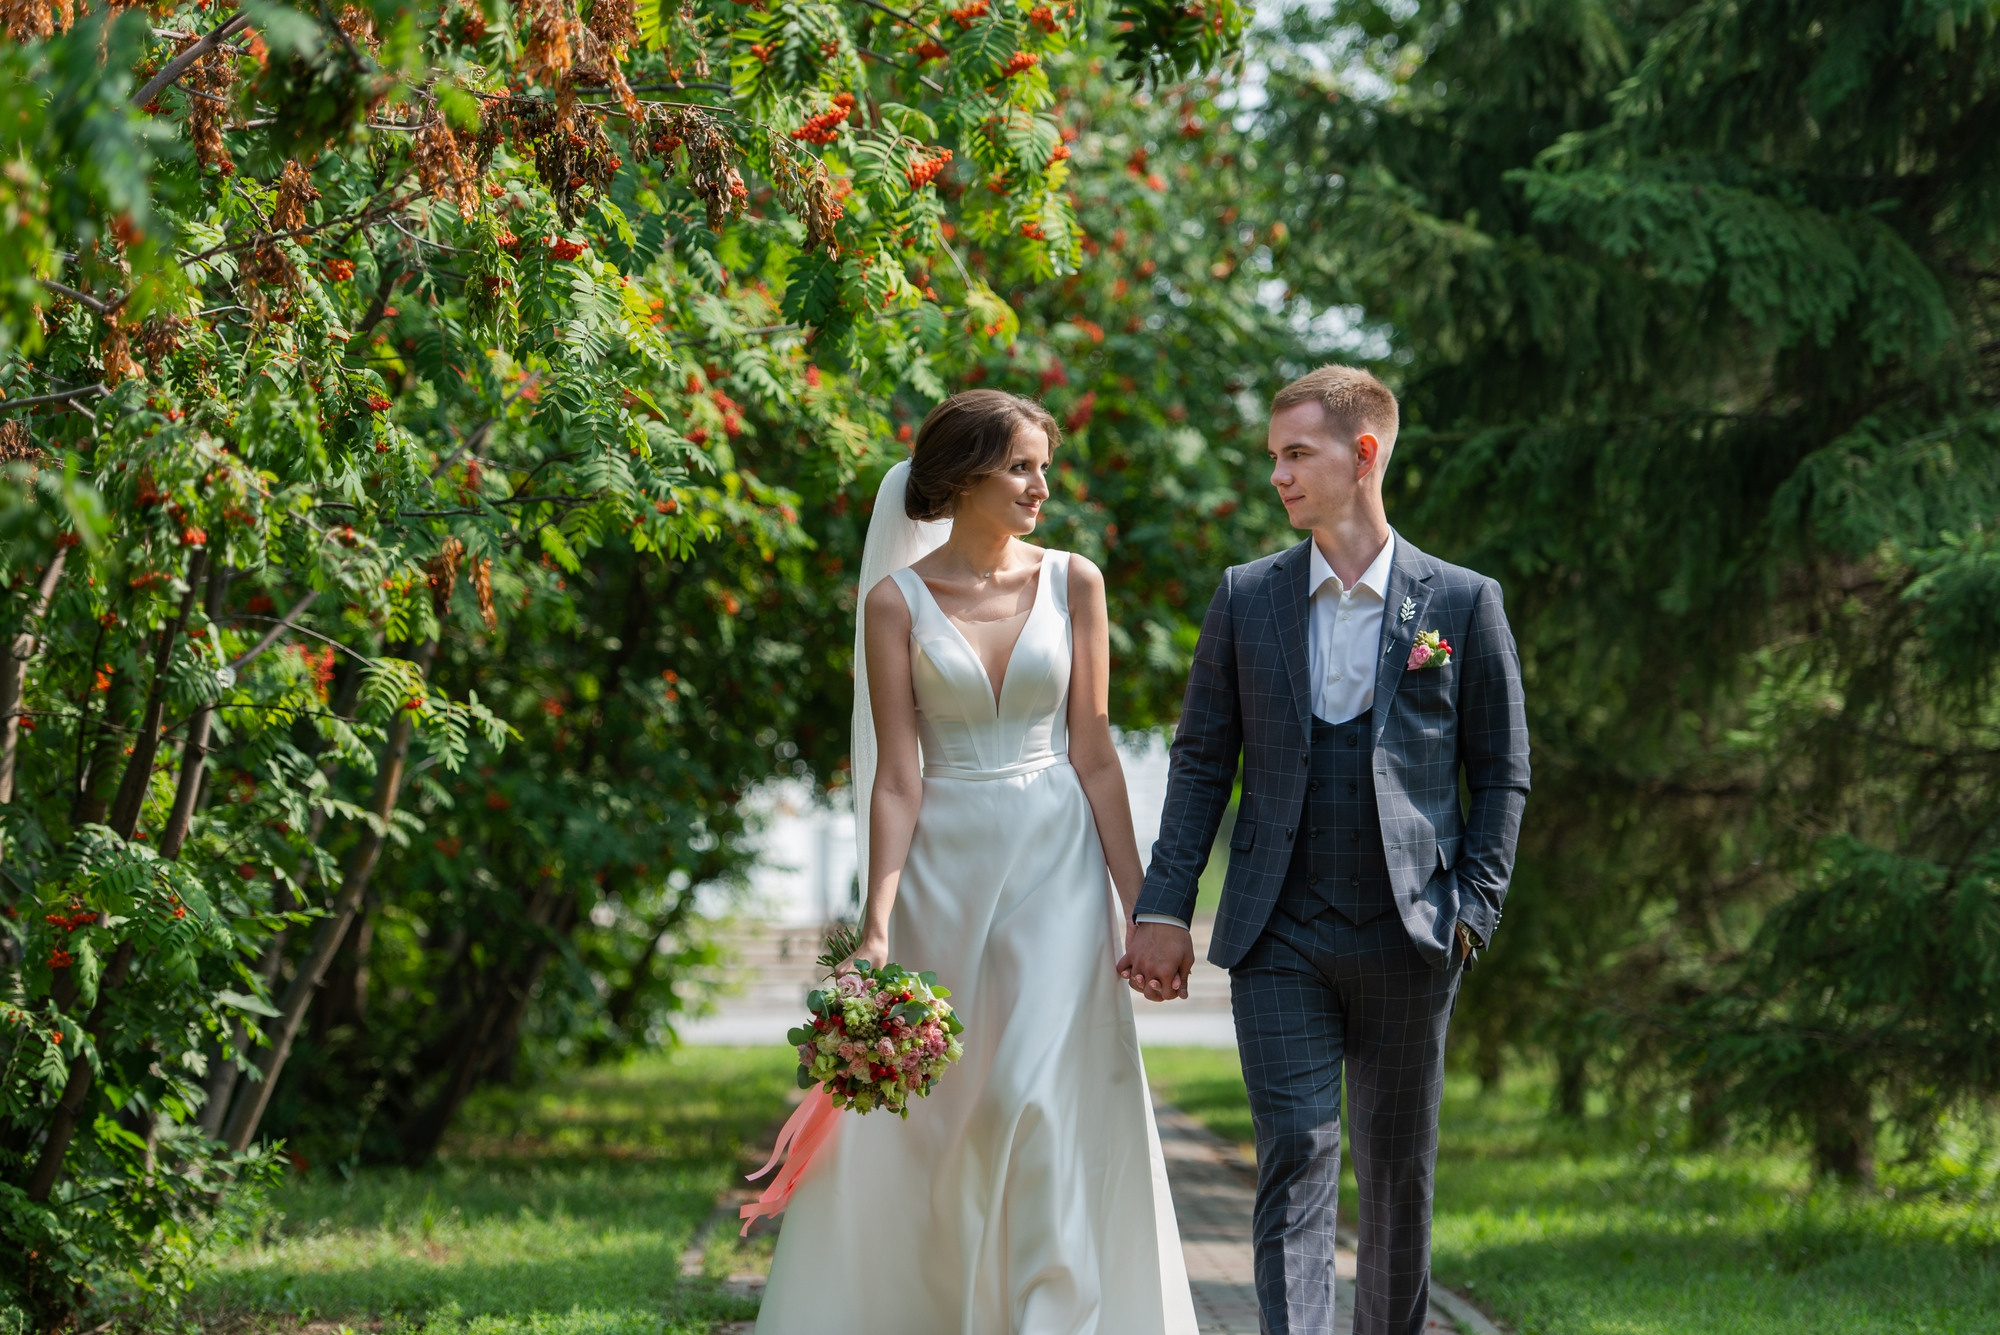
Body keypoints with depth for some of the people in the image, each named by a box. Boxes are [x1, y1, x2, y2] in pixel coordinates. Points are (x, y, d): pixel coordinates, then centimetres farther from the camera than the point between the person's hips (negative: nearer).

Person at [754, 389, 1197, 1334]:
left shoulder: (1073, 583, 3)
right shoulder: (897, 600, -2)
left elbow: (1093, 753, 3)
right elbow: (897, 775, -5)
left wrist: (1141, 905, -1)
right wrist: (876, 924, -14)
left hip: (1056, 866, 0)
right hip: (944, 870, 0)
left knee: (1046, 1102, -9)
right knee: (925, 1119, 3)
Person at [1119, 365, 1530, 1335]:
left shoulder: (1463, 603, 2)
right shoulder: (1246, 600, 6)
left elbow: (1500, 773, 5)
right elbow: (1201, 762, 7)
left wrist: (1474, 913, -3)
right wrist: (1163, 908, -1)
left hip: (1408, 936, 0)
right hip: (1281, 936, 0)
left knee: (1398, 1171, 10)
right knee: (1294, 1158, -8)